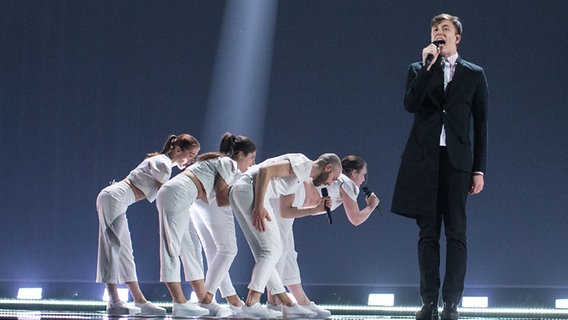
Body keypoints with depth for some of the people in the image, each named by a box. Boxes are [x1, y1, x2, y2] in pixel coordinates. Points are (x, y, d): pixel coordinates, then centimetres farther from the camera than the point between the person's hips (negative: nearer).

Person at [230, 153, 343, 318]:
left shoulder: (303, 175, 24)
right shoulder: (304, 164, -6)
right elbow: (265, 170, -17)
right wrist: (259, 206, -18)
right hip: (251, 190, -10)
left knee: (264, 254, 9)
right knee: (272, 250, -8)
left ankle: (288, 305, 12)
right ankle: (251, 302, -13)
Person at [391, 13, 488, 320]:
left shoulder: (474, 74, 11)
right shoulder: (418, 70, 12)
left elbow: (480, 125, 9)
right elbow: (410, 104, -7)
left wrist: (479, 169, 2)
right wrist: (428, 65, -9)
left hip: (457, 161, -1)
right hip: (424, 160, 1)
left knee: (456, 232, -5)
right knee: (428, 233, 1)